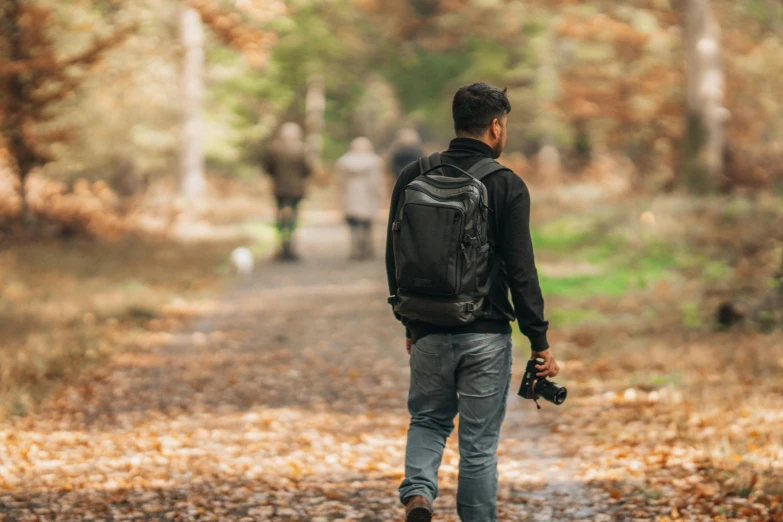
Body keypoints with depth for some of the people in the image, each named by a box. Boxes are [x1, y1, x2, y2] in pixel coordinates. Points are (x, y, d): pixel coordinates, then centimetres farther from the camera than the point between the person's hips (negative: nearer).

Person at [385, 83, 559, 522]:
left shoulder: (413, 178, 3)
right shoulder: (506, 186, -9)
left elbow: (396, 258, 9)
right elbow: (521, 271, -12)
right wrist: (540, 342, -6)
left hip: (429, 332, 3)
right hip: (485, 336, -3)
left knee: (429, 420, 21)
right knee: (480, 443, 6)